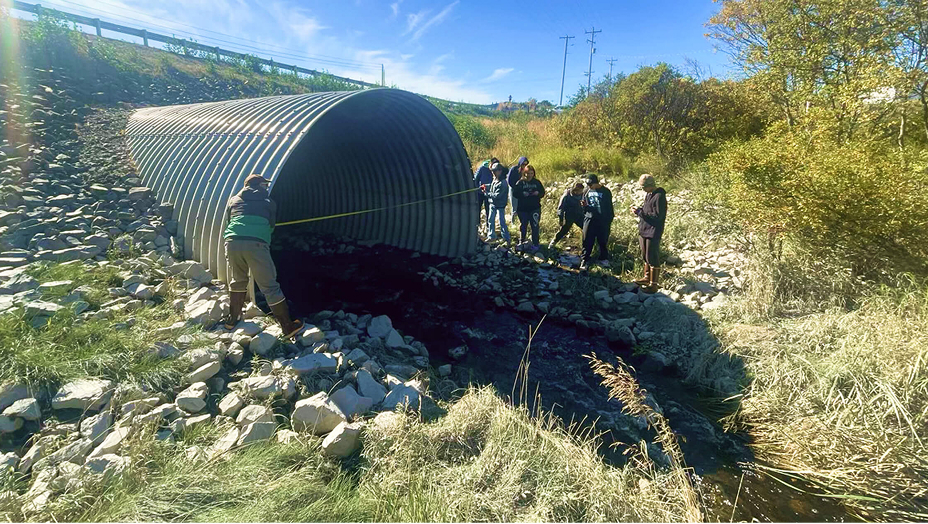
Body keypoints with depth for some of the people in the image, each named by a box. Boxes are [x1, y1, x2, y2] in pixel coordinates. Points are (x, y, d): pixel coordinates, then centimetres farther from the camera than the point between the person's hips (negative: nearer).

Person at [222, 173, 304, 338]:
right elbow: (271, 226, 24)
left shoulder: (234, 200, 26)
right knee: (269, 286, -1)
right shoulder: (268, 202, 20)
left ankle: (232, 319, 38)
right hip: (256, 244, -4)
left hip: (232, 242, 4)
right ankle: (288, 327, 4)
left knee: (238, 280, 26)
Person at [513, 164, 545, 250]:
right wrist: (523, 194, -23)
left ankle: (535, 244, 11)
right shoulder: (520, 182, -2)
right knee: (523, 225, 13)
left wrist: (538, 193, -14)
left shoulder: (537, 182, 4)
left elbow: (543, 192, 7)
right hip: (523, 208, 0)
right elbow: (515, 193, -6)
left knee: (535, 226, 1)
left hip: (535, 208, 0)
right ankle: (521, 242, 31)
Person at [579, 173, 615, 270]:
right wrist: (584, 205, -10)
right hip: (589, 219, 2)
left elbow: (609, 207, 1)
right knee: (587, 242, 2)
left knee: (603, 241, 9)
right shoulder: (587, 191, 4)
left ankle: (604, 259, 25)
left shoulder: (605, 191, -5)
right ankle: (584, 261, 10)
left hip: (603, 220, -2)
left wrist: (609, 220, 0)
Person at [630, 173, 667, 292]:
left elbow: (657, 216, -21)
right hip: (644, 230, 10)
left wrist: (639, 212, -19)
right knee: (645, 256, 20)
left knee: (652, 258, -3)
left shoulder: (659, 197, -18)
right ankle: (647, 278, 35)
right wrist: (638, 210, 1)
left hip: (653, 232, -9)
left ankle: (653, 284, 6)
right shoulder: (649, 195, 11)